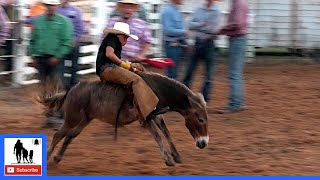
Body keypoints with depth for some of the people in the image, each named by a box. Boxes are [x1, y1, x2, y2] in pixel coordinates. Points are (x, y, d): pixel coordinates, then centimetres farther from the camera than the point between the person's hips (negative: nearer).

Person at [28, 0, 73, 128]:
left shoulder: (63, 21, -4)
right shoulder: (38, 21, 8)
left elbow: (66, 42, -9)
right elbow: (33, 40, 13)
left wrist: (57, 56, -15)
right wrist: (33, 55, 4)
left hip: (55, 58, -4)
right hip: (40, 58, 4)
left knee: (58, 86, -10)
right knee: (45, 87, 9)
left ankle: (60, 116, -8)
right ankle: (49, 116, 18)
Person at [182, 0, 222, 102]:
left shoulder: (217, 12, -7)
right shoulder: (199, 10, 7)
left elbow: (213, 29, -17)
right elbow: (191, 25, -1)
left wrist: (197, 27, -7)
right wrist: (201, 24, -19)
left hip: (208, 44, -5)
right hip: (198, 43, 5)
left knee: (208, 74, 0)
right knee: (189, 70, 9)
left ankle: (205, 97, 8)